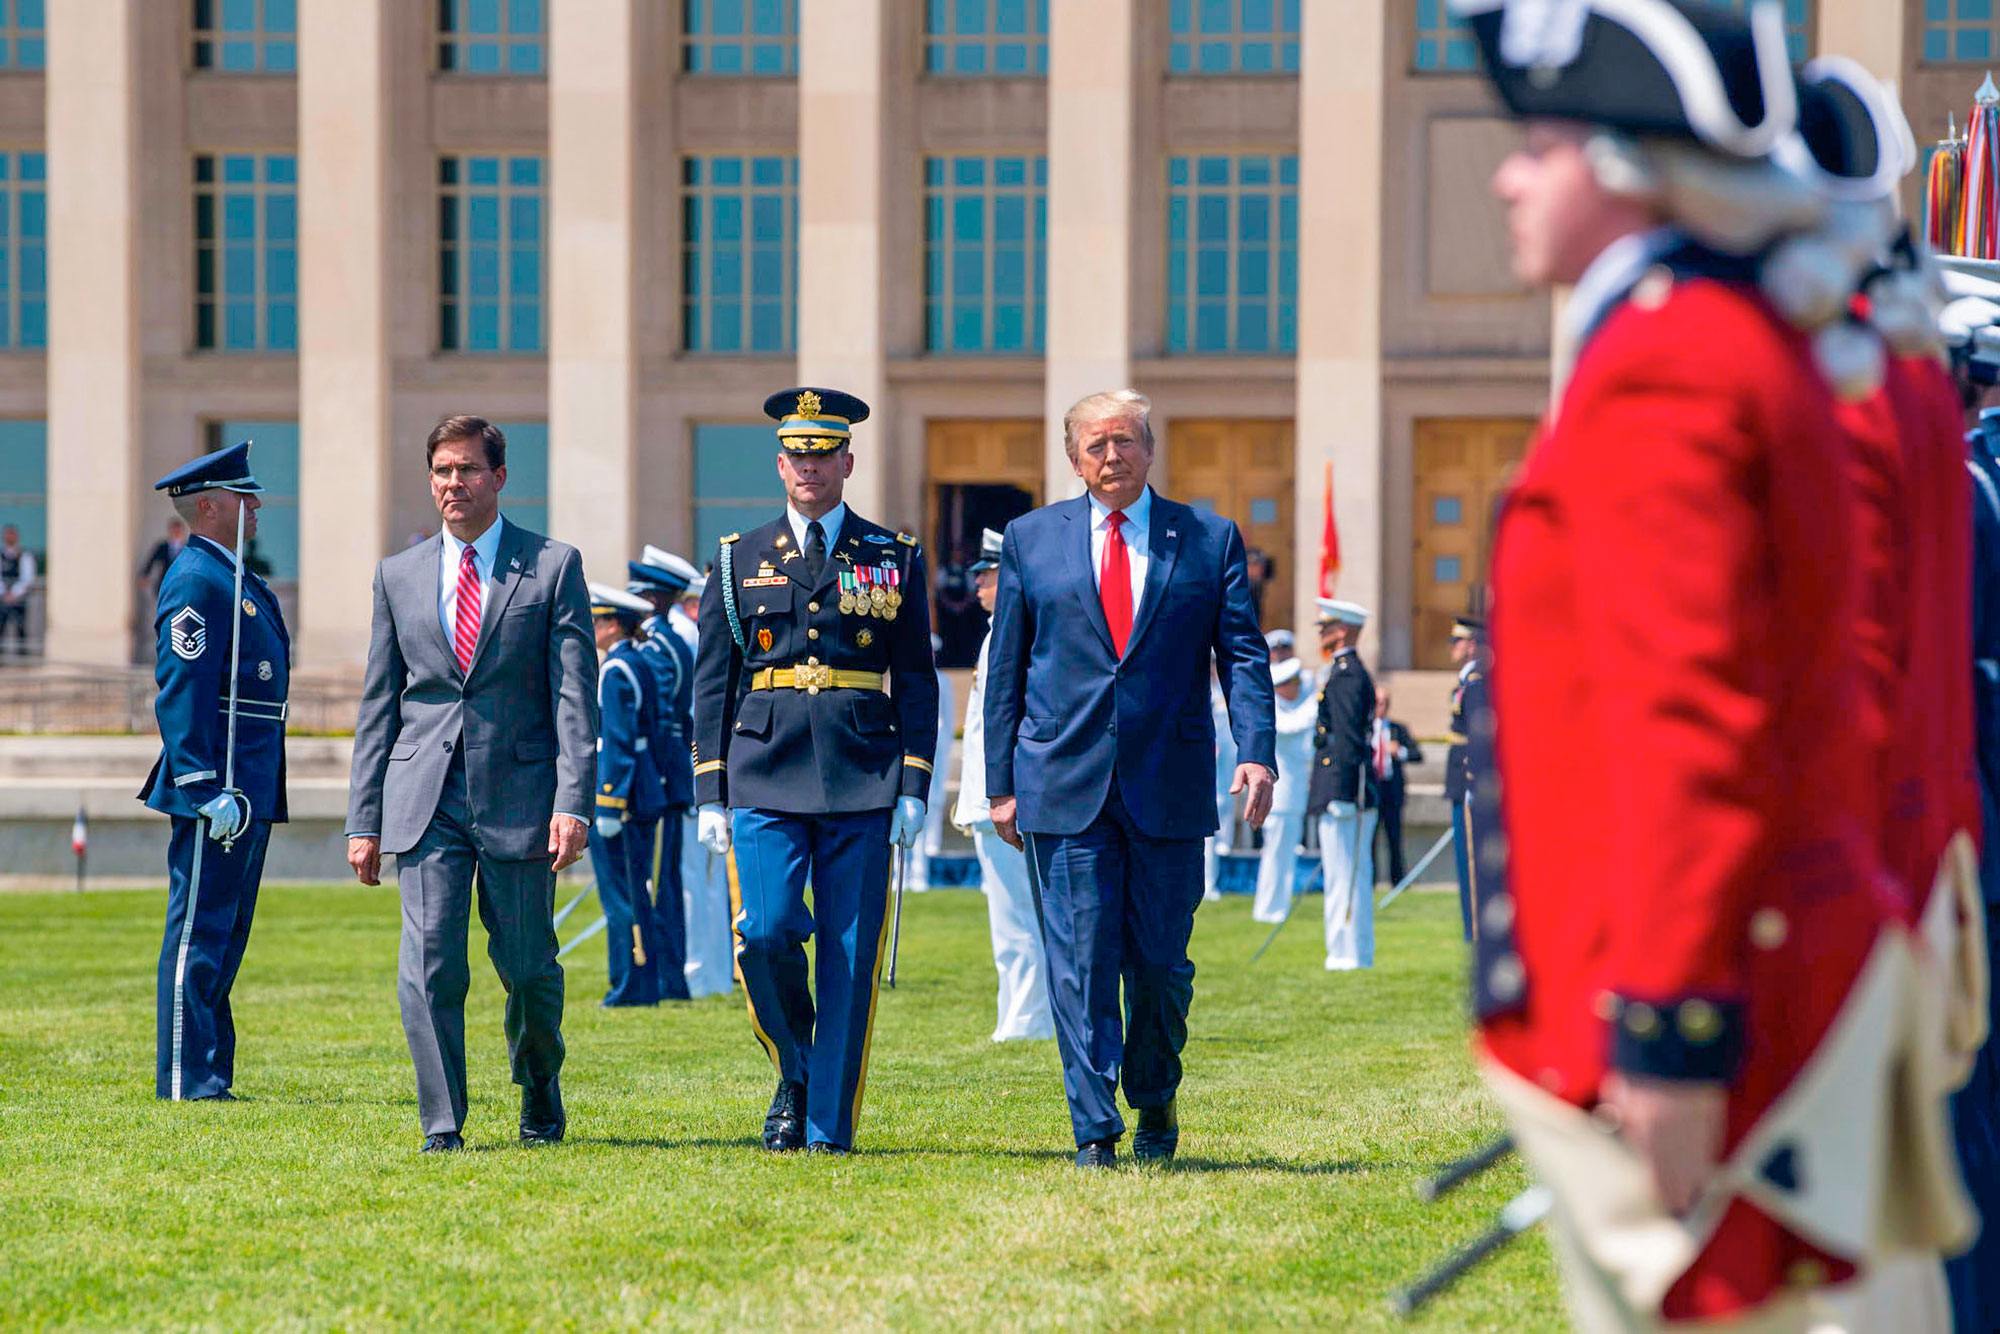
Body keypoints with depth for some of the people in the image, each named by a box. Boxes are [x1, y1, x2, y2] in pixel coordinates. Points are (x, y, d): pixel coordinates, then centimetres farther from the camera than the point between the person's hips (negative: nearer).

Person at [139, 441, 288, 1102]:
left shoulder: (237, 580, 19)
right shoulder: (196, 581, -13)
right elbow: (181, 693, -19)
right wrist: (207, 790, -24)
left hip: (250, 789, 10)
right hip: (217, 782, -10)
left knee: (224, 937, 13)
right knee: (199, 934, -8)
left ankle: (211, 1070, 17)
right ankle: (186, 1079, -7)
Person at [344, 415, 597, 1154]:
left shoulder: (553, 567, 3)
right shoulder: (398, 575, 11)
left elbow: (575, 698, -2)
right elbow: (378, 706, 12)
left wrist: (573, 805, -12)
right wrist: (364, 820, 7)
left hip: (518, 794, -2)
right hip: (426, 798, 2)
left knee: (528, 967, 5)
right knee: (429, 966, -7)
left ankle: (540, 1090, 31)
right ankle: (442, 1126, 0)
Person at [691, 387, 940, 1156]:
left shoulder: (895, 559, 9)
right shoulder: (740, 562, 10)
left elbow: (916, 682, 8)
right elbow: (712, 685, 10)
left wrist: (914, 787, -1)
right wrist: (710, 796, 3)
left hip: (862, 778, 0)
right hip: (766, 775, 0)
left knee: (850, 955, -2)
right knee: (765, 936, -13)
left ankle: (829, 1127, 5)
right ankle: (793, 1076, 13)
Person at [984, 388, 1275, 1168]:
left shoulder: (1209, 540, 7)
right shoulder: (1032, 539, 9)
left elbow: (1243, 654, 3)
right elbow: (1006, 669, 10)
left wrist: (1256, 752, -12)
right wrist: (1001, 782, 5)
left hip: (1168, 786, 0)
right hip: (1064, 783, 0)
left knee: (1160, 962, 4)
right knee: (1080, 963, -4)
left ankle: (1155, 1101, 28)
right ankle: (1095, 1130, -2)